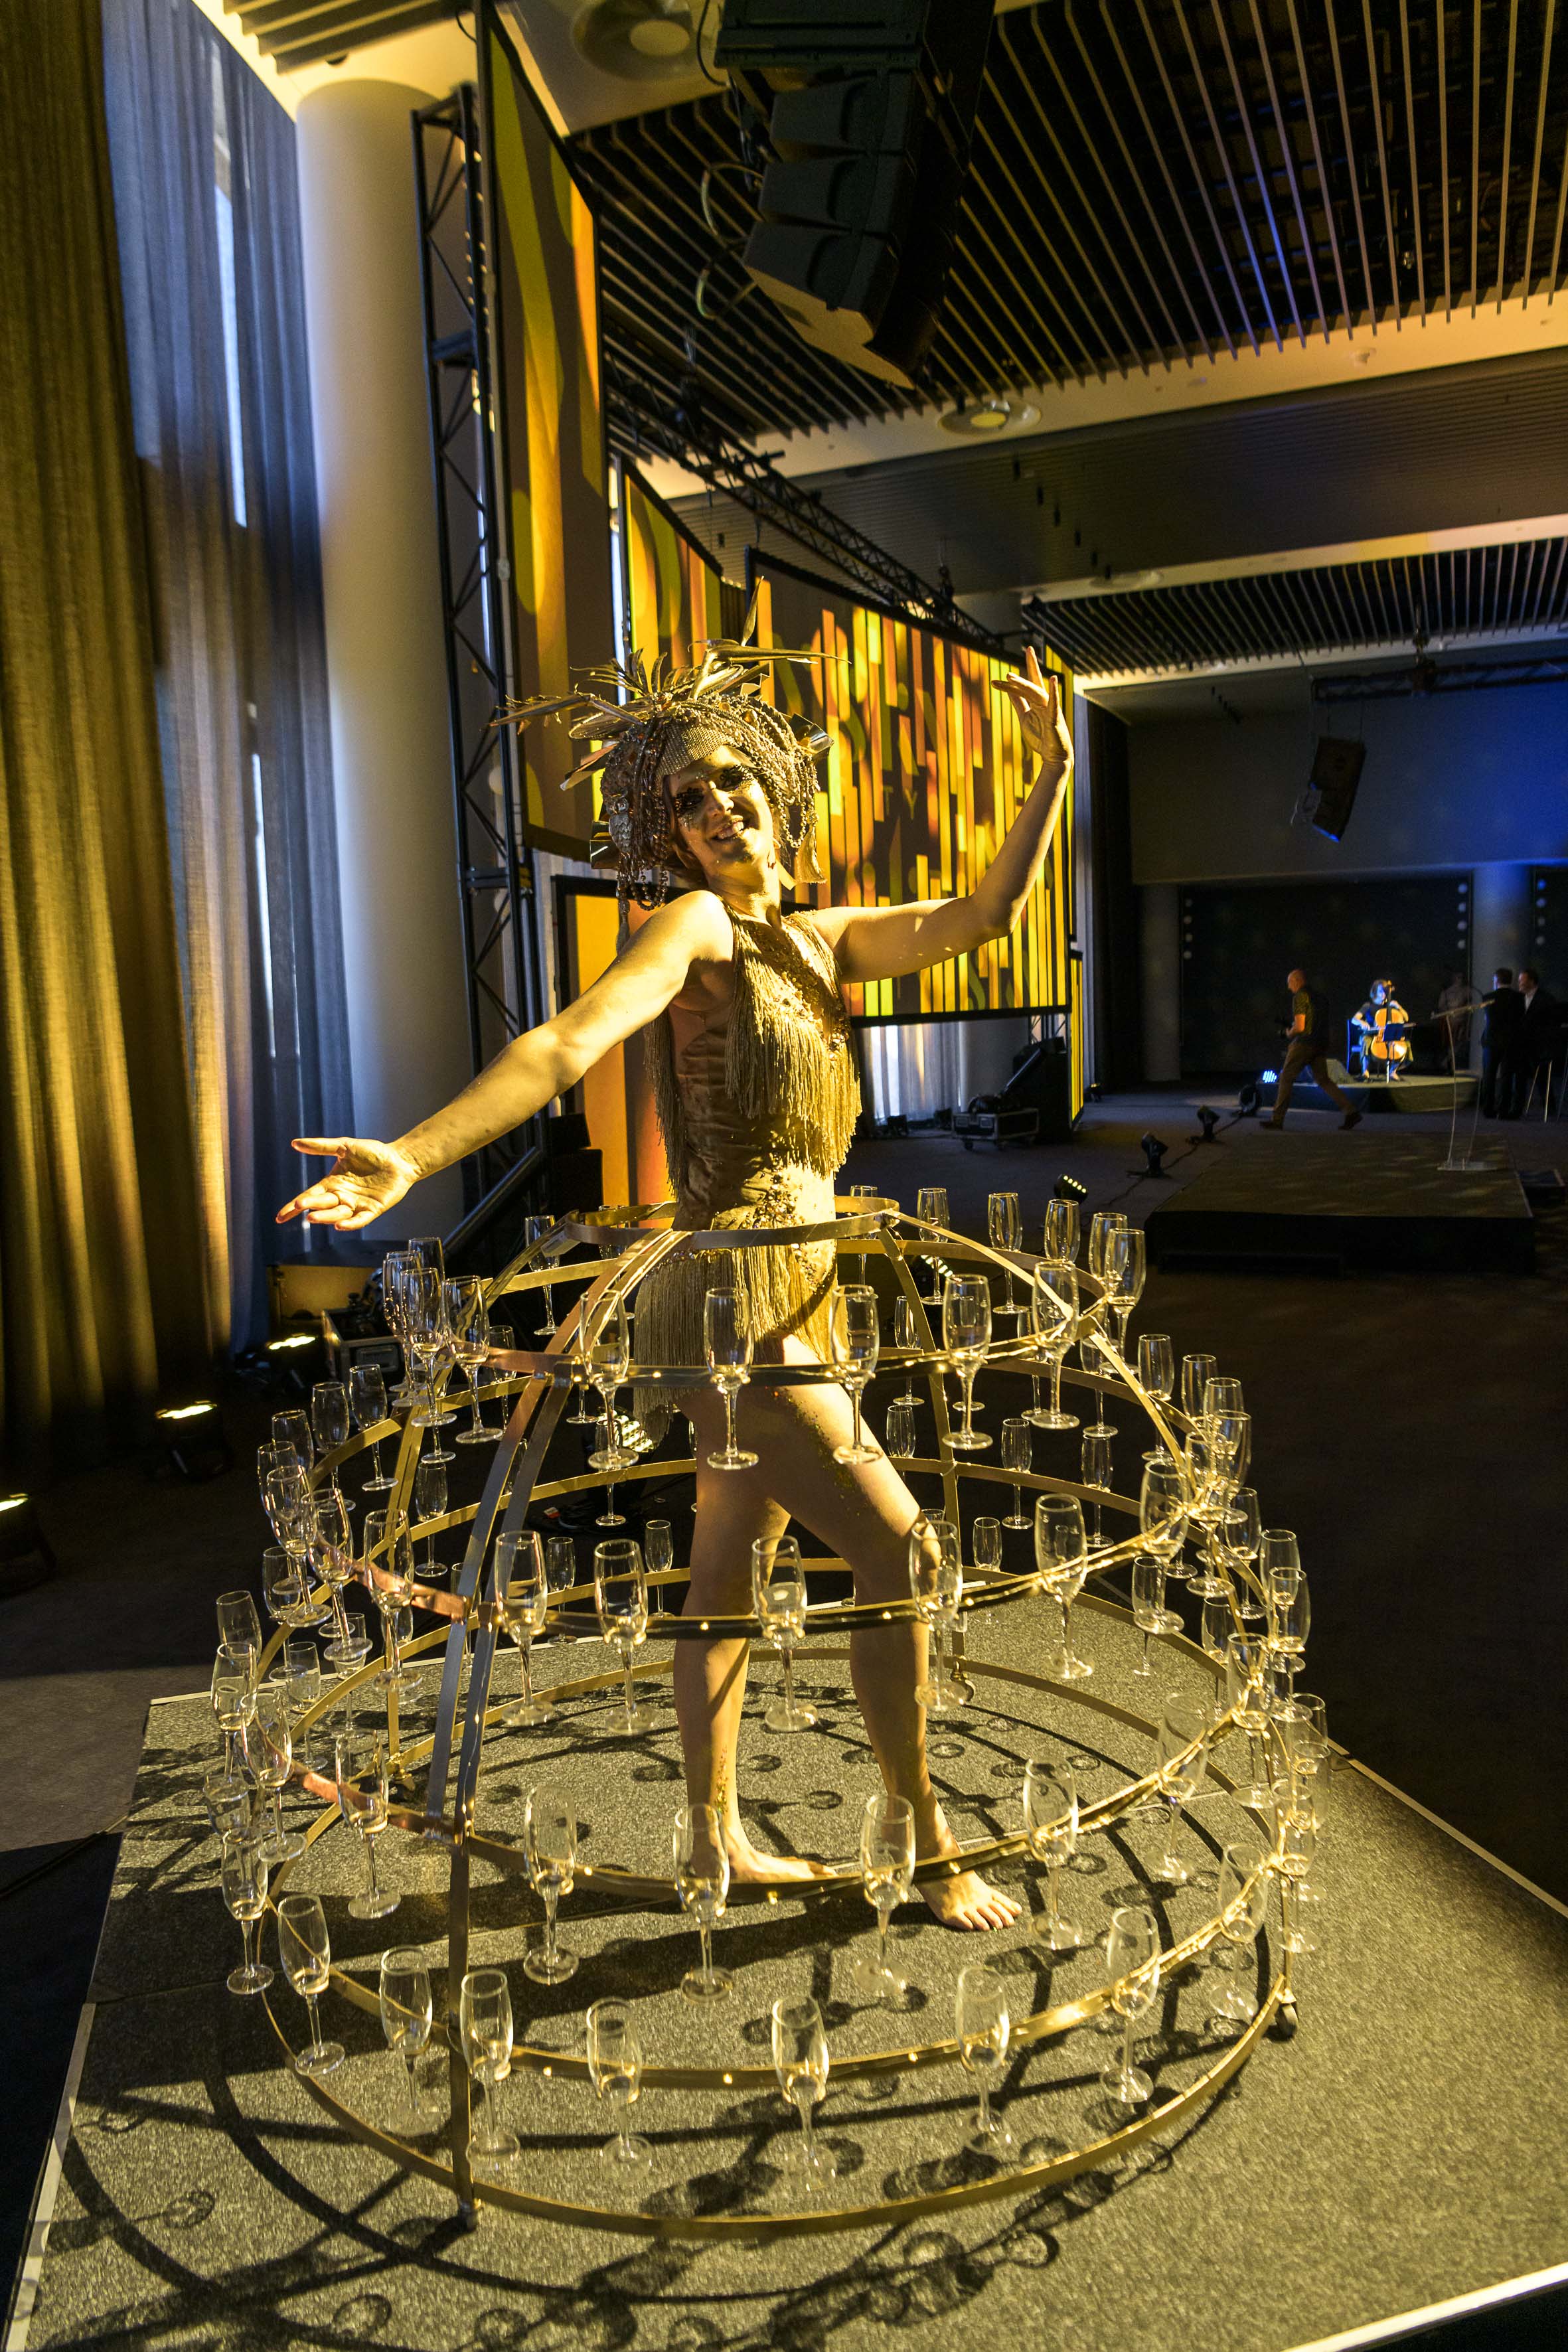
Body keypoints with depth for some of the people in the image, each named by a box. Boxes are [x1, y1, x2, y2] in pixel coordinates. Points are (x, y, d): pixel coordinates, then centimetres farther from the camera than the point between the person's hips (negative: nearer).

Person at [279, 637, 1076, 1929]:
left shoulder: (819, 938, 13)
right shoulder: (695, 924, -9)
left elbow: (983, 915, 9)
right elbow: (566, 1043, -23)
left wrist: (1053, 773, 1)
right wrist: (411, 1157, -35)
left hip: (797, 1291, 8)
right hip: (730, 1302, -8)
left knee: (730, 1569, 17)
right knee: (900, 1548, -4)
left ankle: (720, 1836, 33)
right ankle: (929, 1839, 14)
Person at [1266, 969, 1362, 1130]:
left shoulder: (1300, 997, -10)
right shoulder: (1317, 996, 17)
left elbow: (1299, 1027, -16)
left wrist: (1290, 1033, 5)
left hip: (1305, 1043, -8)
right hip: (1321, 1044, 8)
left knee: (1286, 1078, 1)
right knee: (1323, 1080, 10)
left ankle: (1278, 1119, 2)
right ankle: (1351, 1112, -1)